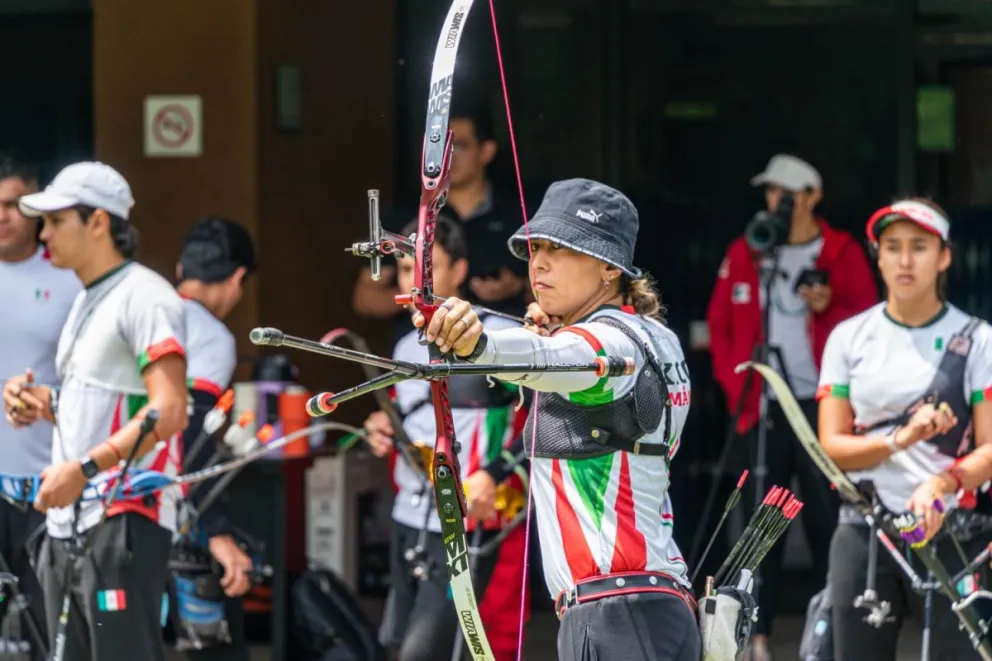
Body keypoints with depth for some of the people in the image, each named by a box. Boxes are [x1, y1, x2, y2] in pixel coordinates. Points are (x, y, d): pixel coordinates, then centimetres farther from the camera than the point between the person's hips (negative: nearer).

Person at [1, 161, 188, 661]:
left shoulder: (144, 296, -10)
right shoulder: (87, 301, 21)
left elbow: (168, 411, -20)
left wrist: (83, 469, -25)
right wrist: (41, 403, 9)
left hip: (124, 521, -10)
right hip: (66, 525, 10)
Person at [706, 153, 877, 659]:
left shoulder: (842, 253, 2)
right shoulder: (745, 253, 8)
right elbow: (720, 324, 12)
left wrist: (828, 308, -16)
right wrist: (734, 382, 1)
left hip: (821, 403, -2)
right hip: (763, 406, 2)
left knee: (827, 515, -3)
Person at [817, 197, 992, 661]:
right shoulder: (849, 338, 9)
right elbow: (832, 447, 3)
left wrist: (941, 484, -24)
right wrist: (899, 440, -15)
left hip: (949, 534, -2)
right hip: (863, 532, 3)